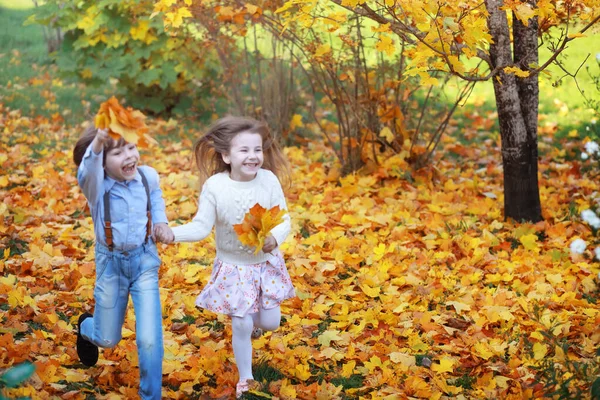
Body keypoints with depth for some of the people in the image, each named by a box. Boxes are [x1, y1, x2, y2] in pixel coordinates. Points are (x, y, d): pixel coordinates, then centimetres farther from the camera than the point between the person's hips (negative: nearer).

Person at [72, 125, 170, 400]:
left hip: (144, 261, 1)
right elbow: (87, 172, -52)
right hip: (111, 264, -1)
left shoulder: (149, 176, -13)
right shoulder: (97, 185, -25)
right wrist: (97, 143, -72)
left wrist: (161, 220, -7)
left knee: (149, 339, -8)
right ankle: (86, 327, 55)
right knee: (108, 340, 18)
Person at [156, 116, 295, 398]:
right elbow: (202, 227, -15)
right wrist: (173, 234, -31)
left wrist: (275, 237, -30)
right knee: (241, 326, 2)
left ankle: (254, 318, 46)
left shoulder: (269, 180, -15)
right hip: (233, 267, -2)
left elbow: (284, 220, -9)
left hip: (266, 263, 2)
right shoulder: (214, 186, -19)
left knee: (270, 322, 7)